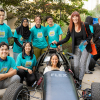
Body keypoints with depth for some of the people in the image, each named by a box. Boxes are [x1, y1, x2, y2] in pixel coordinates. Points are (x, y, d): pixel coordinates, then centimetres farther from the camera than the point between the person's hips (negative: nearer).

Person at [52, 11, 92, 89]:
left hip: (85, 47, -1)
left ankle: (80, 80, 19)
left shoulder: (85, 25, -7)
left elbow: (90, 35, 3)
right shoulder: (71, 28, -2)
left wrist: (87, 41, -16)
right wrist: (57, 43, -12)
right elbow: (66, 39, 0)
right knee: (76, 65, 0)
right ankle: (76, 79, 24)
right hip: (76, 48, 1)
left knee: (82, 64, 3)